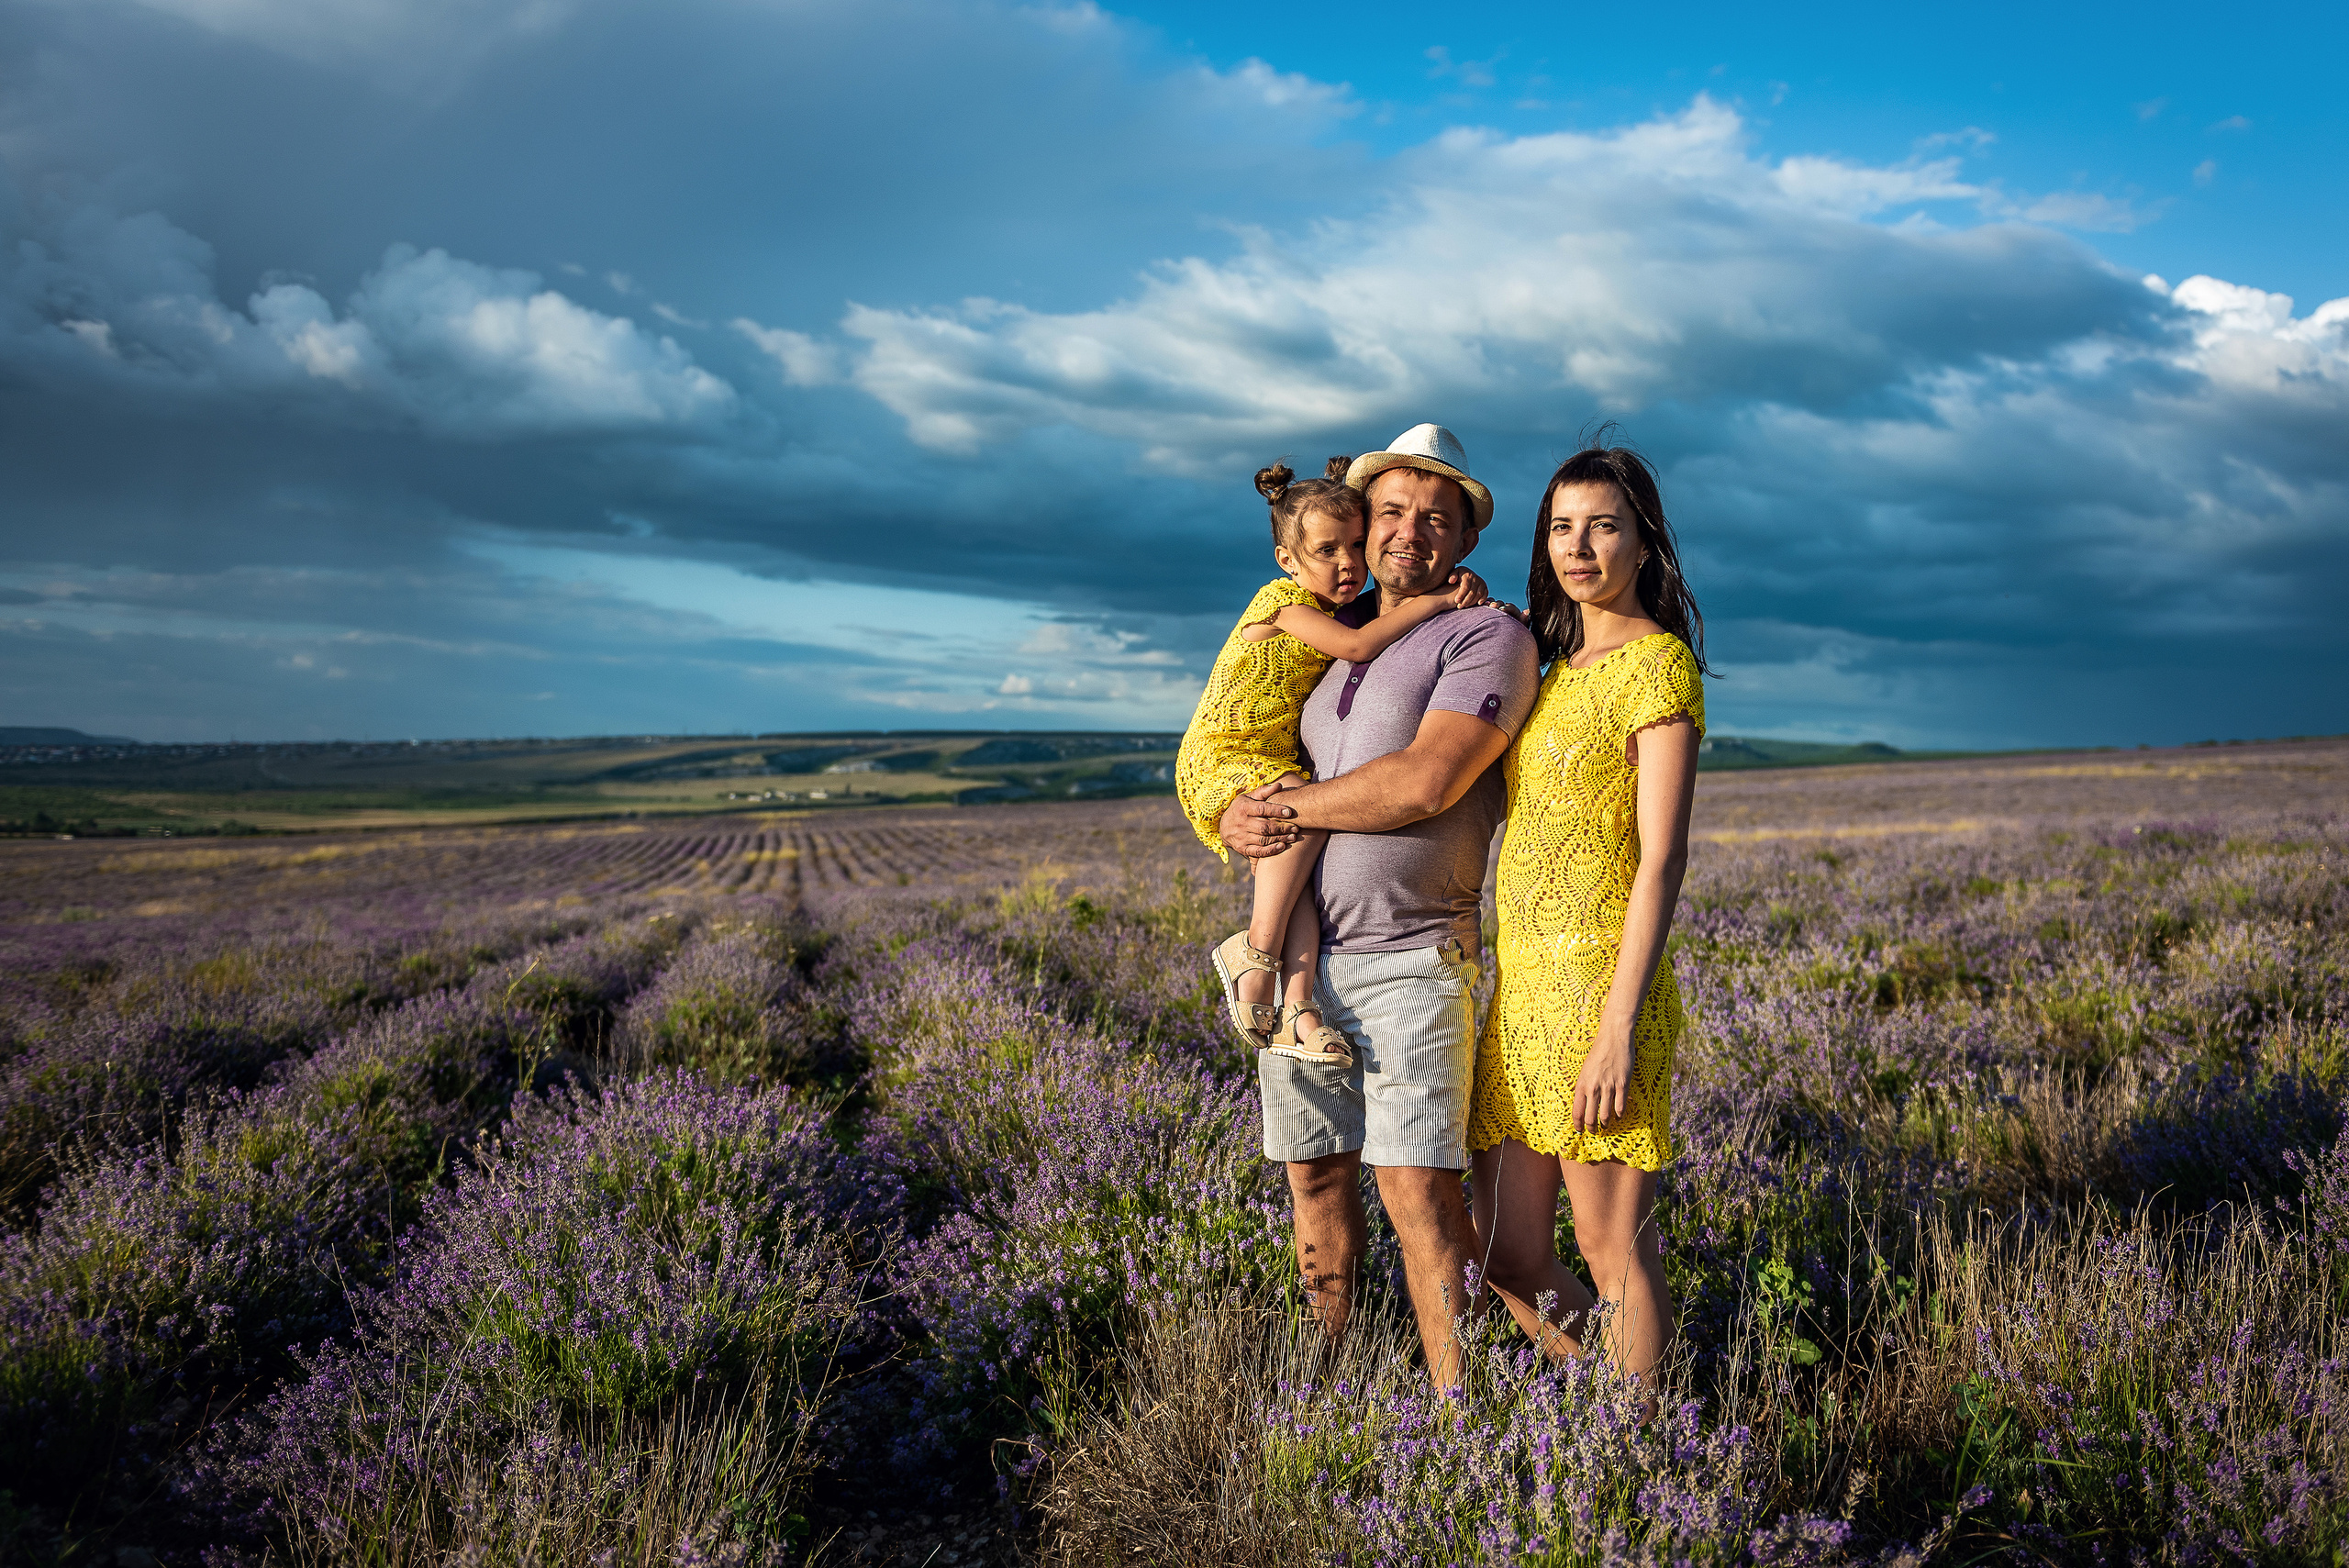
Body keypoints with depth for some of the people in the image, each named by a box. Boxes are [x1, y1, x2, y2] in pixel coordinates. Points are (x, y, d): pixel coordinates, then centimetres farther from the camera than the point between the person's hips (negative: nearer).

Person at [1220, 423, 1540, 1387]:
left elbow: (1426, 784, -17)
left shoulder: (1488, 637, -3)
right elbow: (1241, 770, 22)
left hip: (1410, 961, -6)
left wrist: (1289, 808, -7)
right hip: (1300, 957, 6)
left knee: (1419, 1195, -7)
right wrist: (1238, 821, -2)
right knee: (1316, 1179, 10)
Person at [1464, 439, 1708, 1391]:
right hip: (1522, 983, 8)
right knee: (1507, 1256, 11)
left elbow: (1663, 857, -14)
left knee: (1612, 1254, 2)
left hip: (1595, 984, -8)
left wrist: (1620, 1027, -19)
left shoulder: (1657, 661, -7)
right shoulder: (1552, 658, 15)